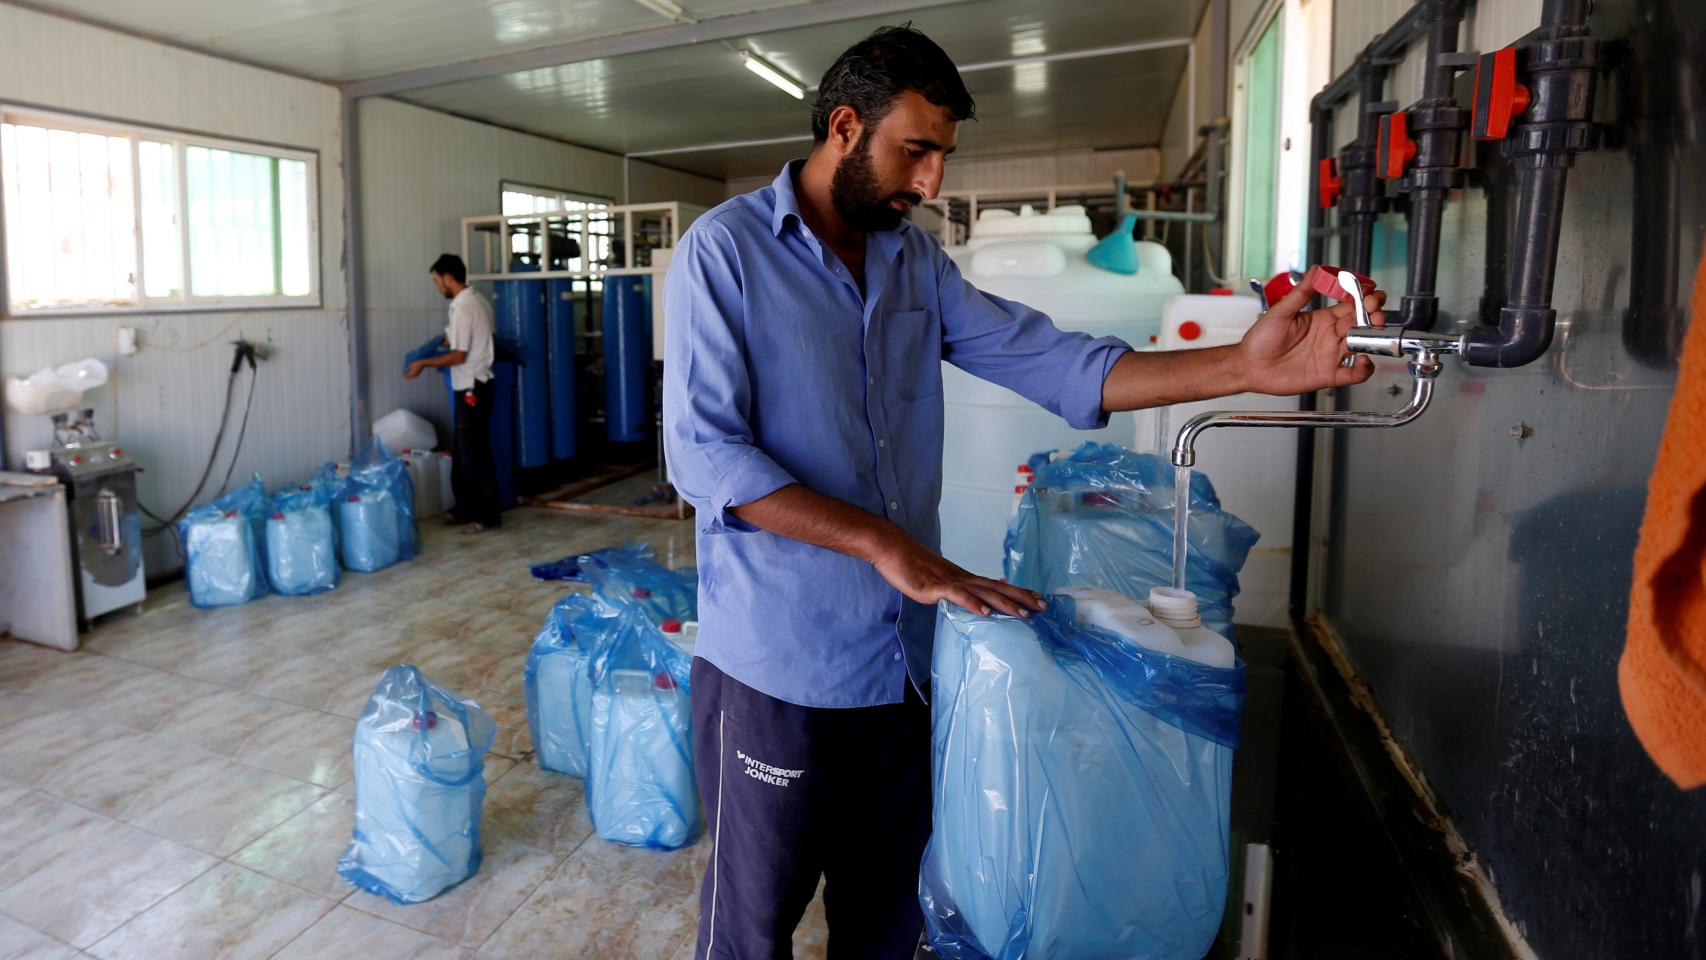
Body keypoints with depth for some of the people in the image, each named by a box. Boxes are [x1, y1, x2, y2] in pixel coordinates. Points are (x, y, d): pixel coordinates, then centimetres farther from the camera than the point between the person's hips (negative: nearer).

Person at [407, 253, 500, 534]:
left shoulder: (462, 307, -19)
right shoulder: (476, 300, 12)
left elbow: (459, 356, -19)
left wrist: (424, 364, -10)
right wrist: (452, 339, 26)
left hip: (472, 389, -10)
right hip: (475, 386, 10)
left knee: (475, 453, -4)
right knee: (461, 451, 15)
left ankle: (488, 515, 2)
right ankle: (467, 509, 23)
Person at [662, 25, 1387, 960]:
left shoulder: (916, 263, 7)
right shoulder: (723, 250, -9)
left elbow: (1049, 361, -2)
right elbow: (702, 451, -18)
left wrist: (1242, 366, -12)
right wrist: (883, 542, -25)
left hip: (904, 655, 5)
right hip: (778, 666, -5)